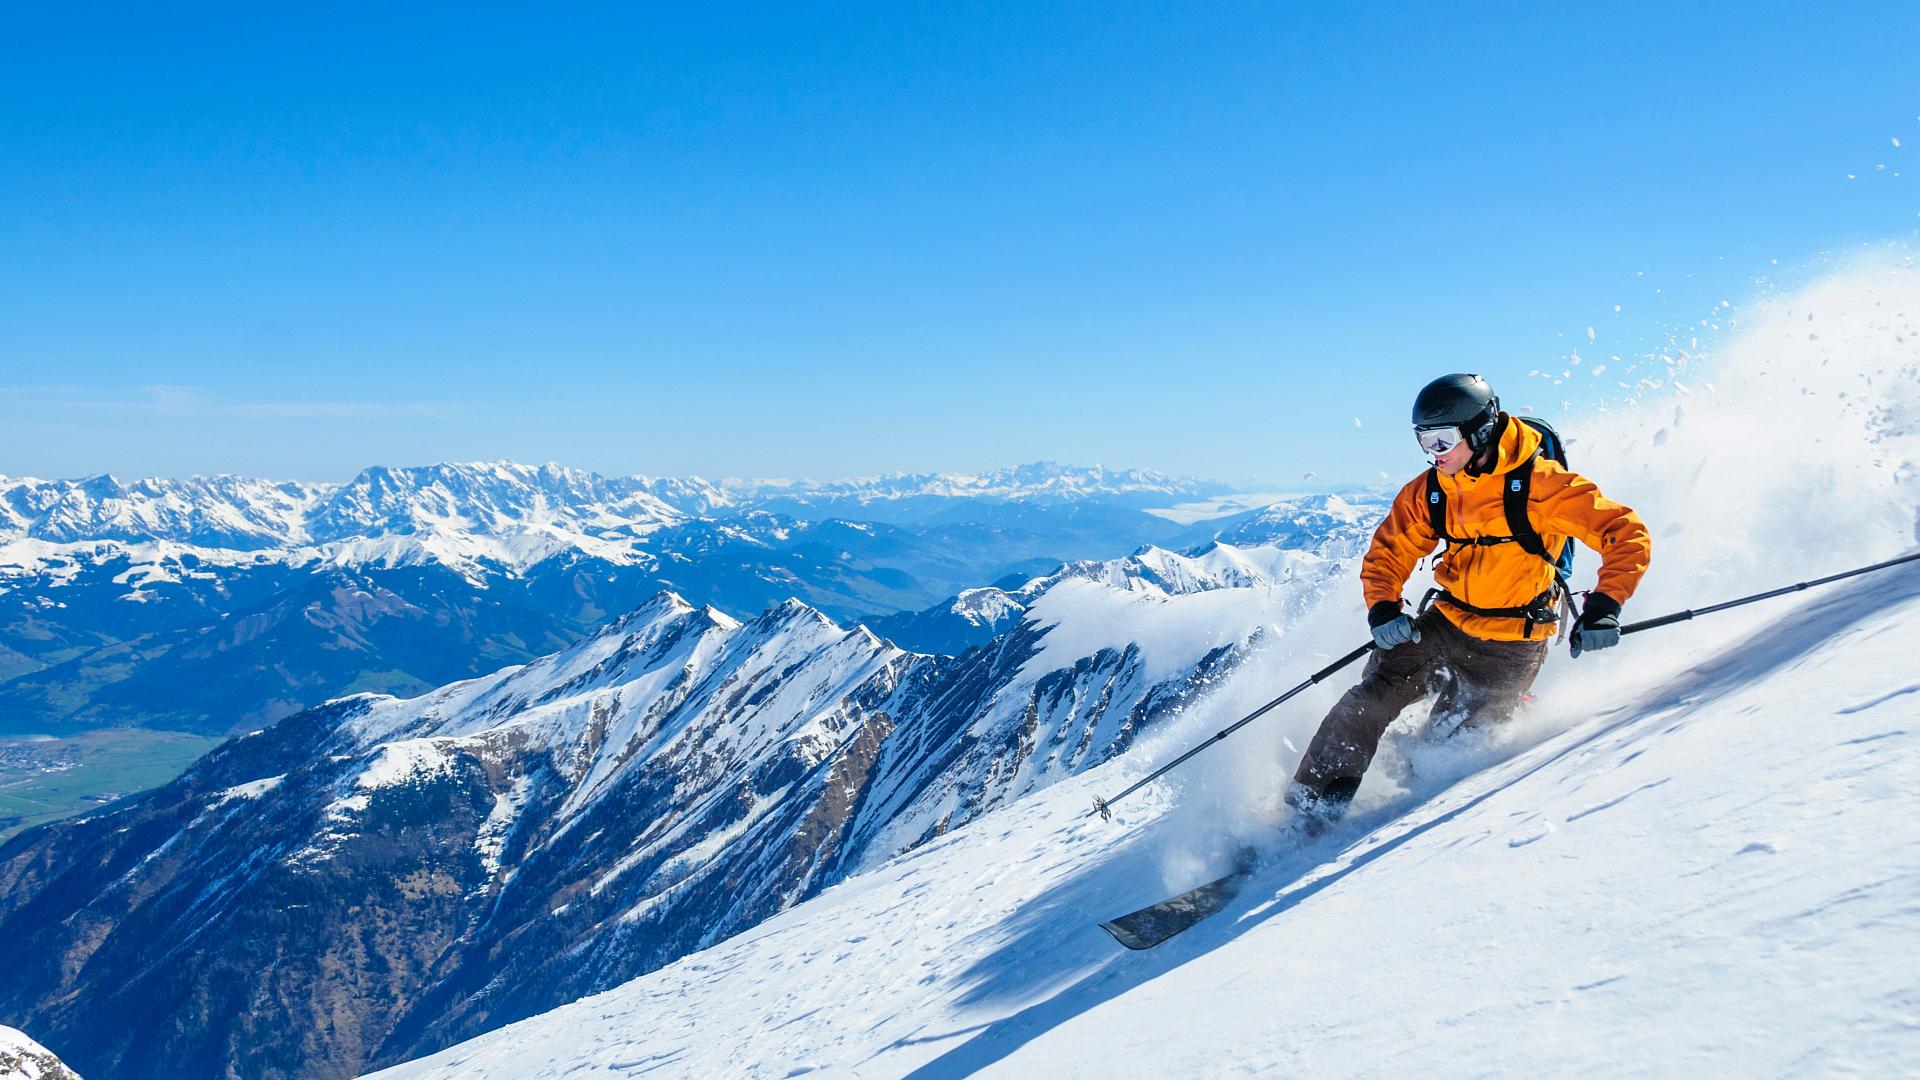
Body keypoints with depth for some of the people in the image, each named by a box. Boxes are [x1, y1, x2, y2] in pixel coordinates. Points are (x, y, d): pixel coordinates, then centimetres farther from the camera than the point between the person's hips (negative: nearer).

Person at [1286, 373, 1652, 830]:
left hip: (1509, 649, -4)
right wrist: (1383, 608, -14)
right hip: (1443, 624, 4)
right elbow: (1386, 555, 5)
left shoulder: (1541, 484, -19)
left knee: (1452, 742, -9)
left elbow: (1628, 535, -18)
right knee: (1370, 699, -8)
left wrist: (1604, 607, -31)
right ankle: (1307, 806, 0)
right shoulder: (1427, 492, -3)